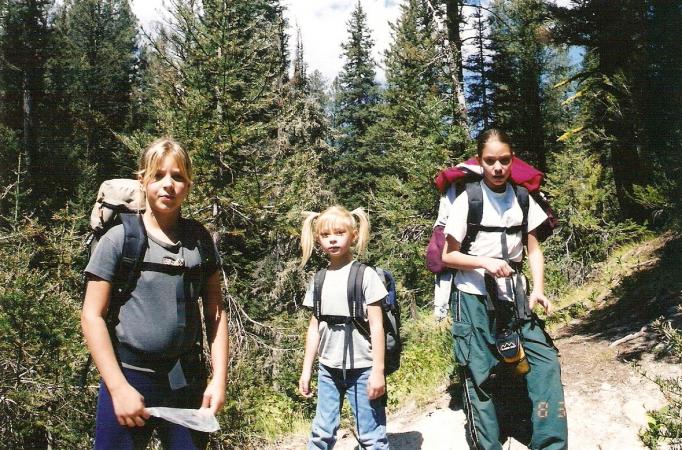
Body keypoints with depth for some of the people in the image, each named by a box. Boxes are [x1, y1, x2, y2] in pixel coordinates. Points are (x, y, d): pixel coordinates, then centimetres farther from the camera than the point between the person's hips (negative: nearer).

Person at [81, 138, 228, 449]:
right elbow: (92, 317, -6)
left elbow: (215, 313, 6)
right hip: (128, 378, -3)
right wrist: (119, 387, -11)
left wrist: (219, 378, 0)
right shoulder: (120, 239, -5)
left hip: (187, 382, 3)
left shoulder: (200, 240, 4)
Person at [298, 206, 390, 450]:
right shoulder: (319, 280, 7)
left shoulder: (365, 275, -7)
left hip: (362, 369, -4)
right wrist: (306, 370, 10)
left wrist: (378, 370, -11)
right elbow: (315, 327, 11)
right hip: (328, 369, 4)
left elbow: (376, 325, -8)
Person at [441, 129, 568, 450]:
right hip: (474, 298, -3)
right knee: (480, 375, -3)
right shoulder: (467, 200, -6)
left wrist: (538, 288, -6)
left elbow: (533, 249, 9)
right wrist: (485, 262, -19)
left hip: (514, 296, 4)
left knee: (545, 362, -7)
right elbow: (448, 256, -3)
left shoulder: (522, 198, 5)